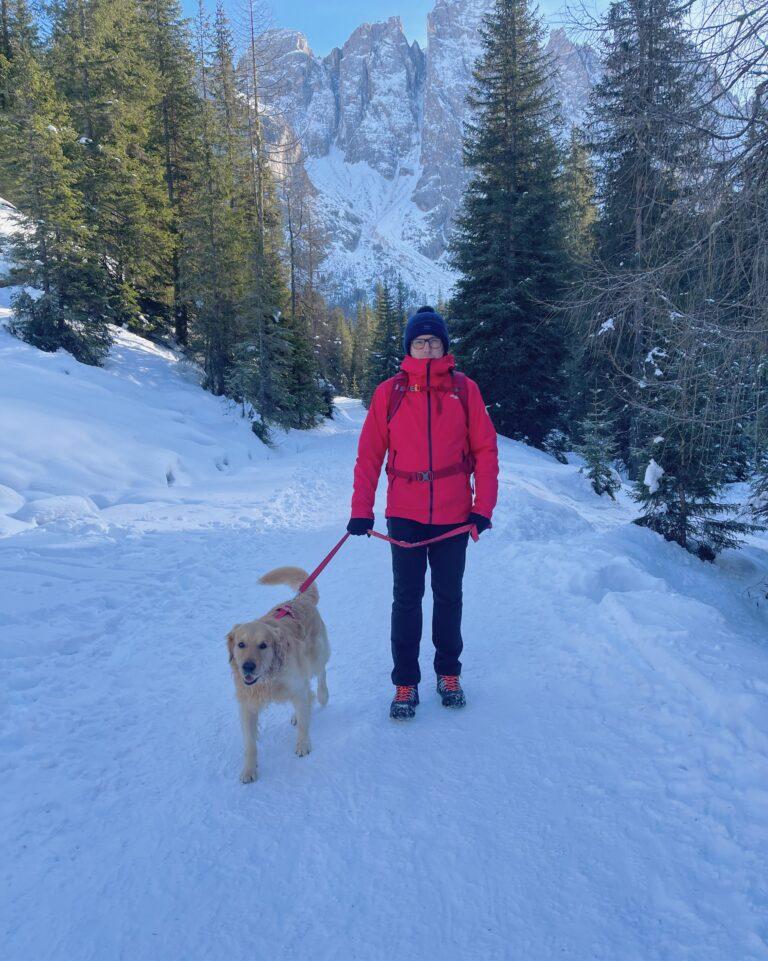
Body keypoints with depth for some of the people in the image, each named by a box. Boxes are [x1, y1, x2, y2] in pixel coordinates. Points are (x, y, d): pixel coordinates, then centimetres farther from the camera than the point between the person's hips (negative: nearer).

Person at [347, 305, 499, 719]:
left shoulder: (464, 389, 0)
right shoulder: (389, 392, 0)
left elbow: (485, 450, 0)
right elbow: (369, 454, -1)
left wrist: (483, 507, -5)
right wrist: (361, 509, -6)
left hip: (454, 515, 1)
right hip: (405, 515, 0)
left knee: (448, 596, 13)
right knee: (406, 599, 5)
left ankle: (449, 674, 30)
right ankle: (405, 682, 18)